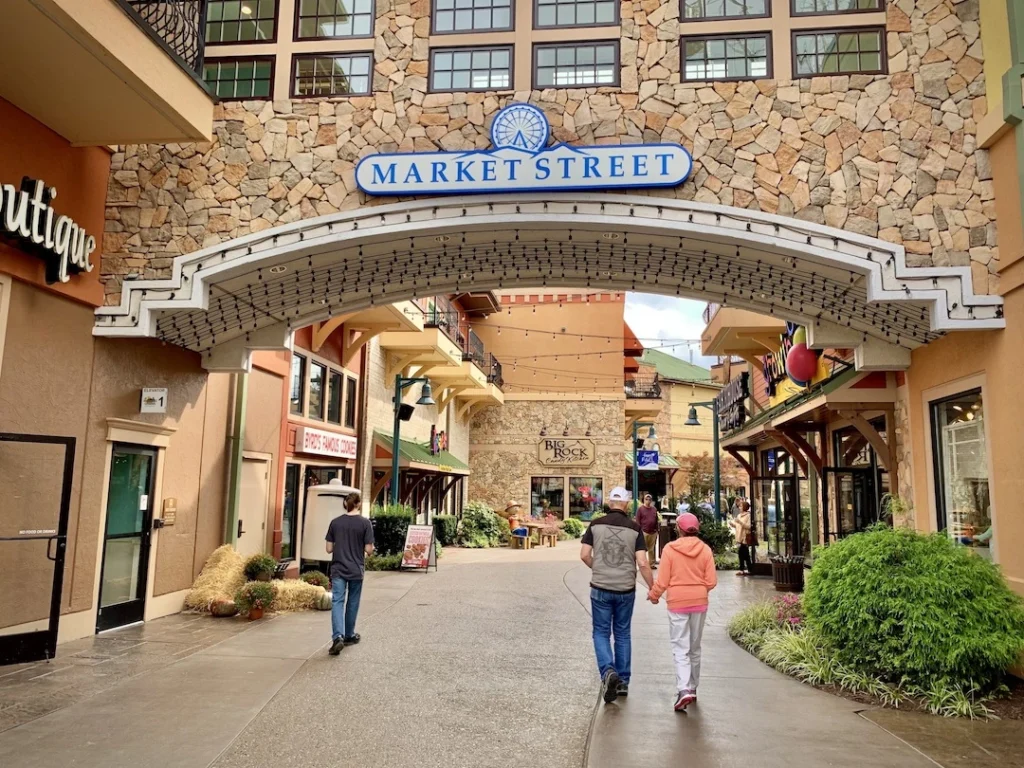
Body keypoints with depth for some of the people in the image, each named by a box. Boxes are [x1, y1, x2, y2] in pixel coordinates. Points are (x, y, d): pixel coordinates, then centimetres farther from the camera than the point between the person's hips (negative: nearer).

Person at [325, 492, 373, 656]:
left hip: (338, 569, 1)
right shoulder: (365, 523, -7)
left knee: (337, 602, -2)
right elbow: (369, 550, -8)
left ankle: (337, 637, -19)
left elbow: (329, 548, 2)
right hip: (356, 570, -1)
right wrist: (372, 549, 14)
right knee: (352, 603, 14)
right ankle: (349, 636, 27)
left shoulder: (335, 522, 0)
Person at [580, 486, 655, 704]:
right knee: (622, 634, 15)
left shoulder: (596, 525, -4)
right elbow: (642, 563, -10)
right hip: (626, 590, 1)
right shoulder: (634, 528, -5)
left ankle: (608, 672, -13)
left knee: (601, 633, 10)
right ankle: (623, 682, 21)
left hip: (601, 588, -1)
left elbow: (584, 555, -6)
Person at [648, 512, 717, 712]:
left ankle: (684, 690, -16)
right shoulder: (705, 550, -4)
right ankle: (692, 688, 27)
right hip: (700, 602, 3)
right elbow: (711, 581, -3)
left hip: (677, 603, -3)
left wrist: (653, 595, 10)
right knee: (695, 648, 17)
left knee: (680, 648, -1)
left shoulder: (669, 549, -11)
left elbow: (662, 582, -9)